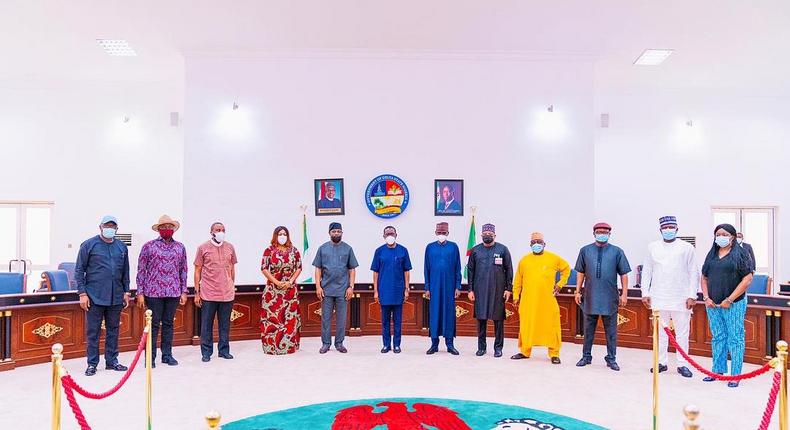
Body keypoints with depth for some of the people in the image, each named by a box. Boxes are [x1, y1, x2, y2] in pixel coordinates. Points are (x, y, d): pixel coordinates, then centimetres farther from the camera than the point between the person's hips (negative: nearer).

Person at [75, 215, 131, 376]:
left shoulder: (122, 247, 10)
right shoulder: (89, 245, -2)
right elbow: (79, 270, -2)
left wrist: (126, 292, 12)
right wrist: (82, 293, -7)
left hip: (116, 297, 4)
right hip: (95, 297, -4)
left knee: (113, 330, 11)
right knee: (93, 331, 3)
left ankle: (112, 361, 22)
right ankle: (92, 364, 14)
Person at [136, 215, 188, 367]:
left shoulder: (180, 247, 8)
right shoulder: (149, 246, -1)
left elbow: (184, 270, 12)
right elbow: (141, 270, 0)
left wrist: (184, 292, 8)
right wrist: (140, 293, -4)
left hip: (173, 292, 3)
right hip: (153, 292, -3)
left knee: (168, 324, 11)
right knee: (153, 324, 3)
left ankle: (167, 355, 21)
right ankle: (150, 357, 13)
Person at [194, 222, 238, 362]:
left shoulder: (230, 247, 8)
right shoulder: (203, 248, 0)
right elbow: (198, 271, 2)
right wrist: (197, 292, -2)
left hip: (227, 293, 3)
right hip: (208, 294, -2)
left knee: (225, 324, 9)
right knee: (206, 325, 4)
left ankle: (224, 350, 20)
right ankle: (206, 352, 15)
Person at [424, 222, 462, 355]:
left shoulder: (453, 247, 3)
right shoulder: (430, 247, 5)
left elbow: (457, 268, 4)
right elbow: (427, 269, 6)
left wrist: (458, 287, -1)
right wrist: (427, 288, 1)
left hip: (449, 286, 0)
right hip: (434, 286, 1)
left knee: (449, 313, 3)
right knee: (434, 313, 2)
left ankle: (450, 344, 11)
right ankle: (434, 344, 11)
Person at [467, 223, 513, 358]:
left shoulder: (502, 249, 3)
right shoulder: (475, 250, 7)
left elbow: (509, 270, 3)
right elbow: (470, 270, 9)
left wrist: (508, 289, -2)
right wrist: (470, 290, 3)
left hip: (498, 290, -1)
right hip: (480, 290, 2)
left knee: (498, 319, 3)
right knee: (481, 318, 6)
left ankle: (498, 347, 14)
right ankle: (481, 347, 17)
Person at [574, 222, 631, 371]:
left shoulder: (617, 252, 2)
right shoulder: (585, 251, 5)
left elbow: (624, 274, 3)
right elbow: (580, 272, 9)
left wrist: (624, 293, -1)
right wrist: (578, 291, 6)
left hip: (610, 298, -1)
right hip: (590, 297, 1)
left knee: (611, 331, 6)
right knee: (588, 329, 11)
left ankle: (611, 359, 17)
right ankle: (586, 356, 21)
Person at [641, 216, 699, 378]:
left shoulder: (687, 247, 1)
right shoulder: (652, 247, 7)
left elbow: (693, 273, -1)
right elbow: (647, 271, 9)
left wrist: (692, 296, -6)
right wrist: (645, 293, 5)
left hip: (681, 298, -2)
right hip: (659, 297, 2)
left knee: (682, 332, 4)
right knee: (660, 331, 8)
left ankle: (682, 364, 13)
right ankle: (661, 362, 17)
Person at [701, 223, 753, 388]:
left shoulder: (740, 253, -3)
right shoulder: (712, 254, 11)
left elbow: (747, 279, -9)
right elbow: (704, 278, 15)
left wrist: (730, 300, -12)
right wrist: (706, 298, 2)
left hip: (733, 304, -5)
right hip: (713, 304, 5)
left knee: (735, 338, 1)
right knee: (717, 337, 12)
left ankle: (735, 375, 10)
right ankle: (718, 370, 22)